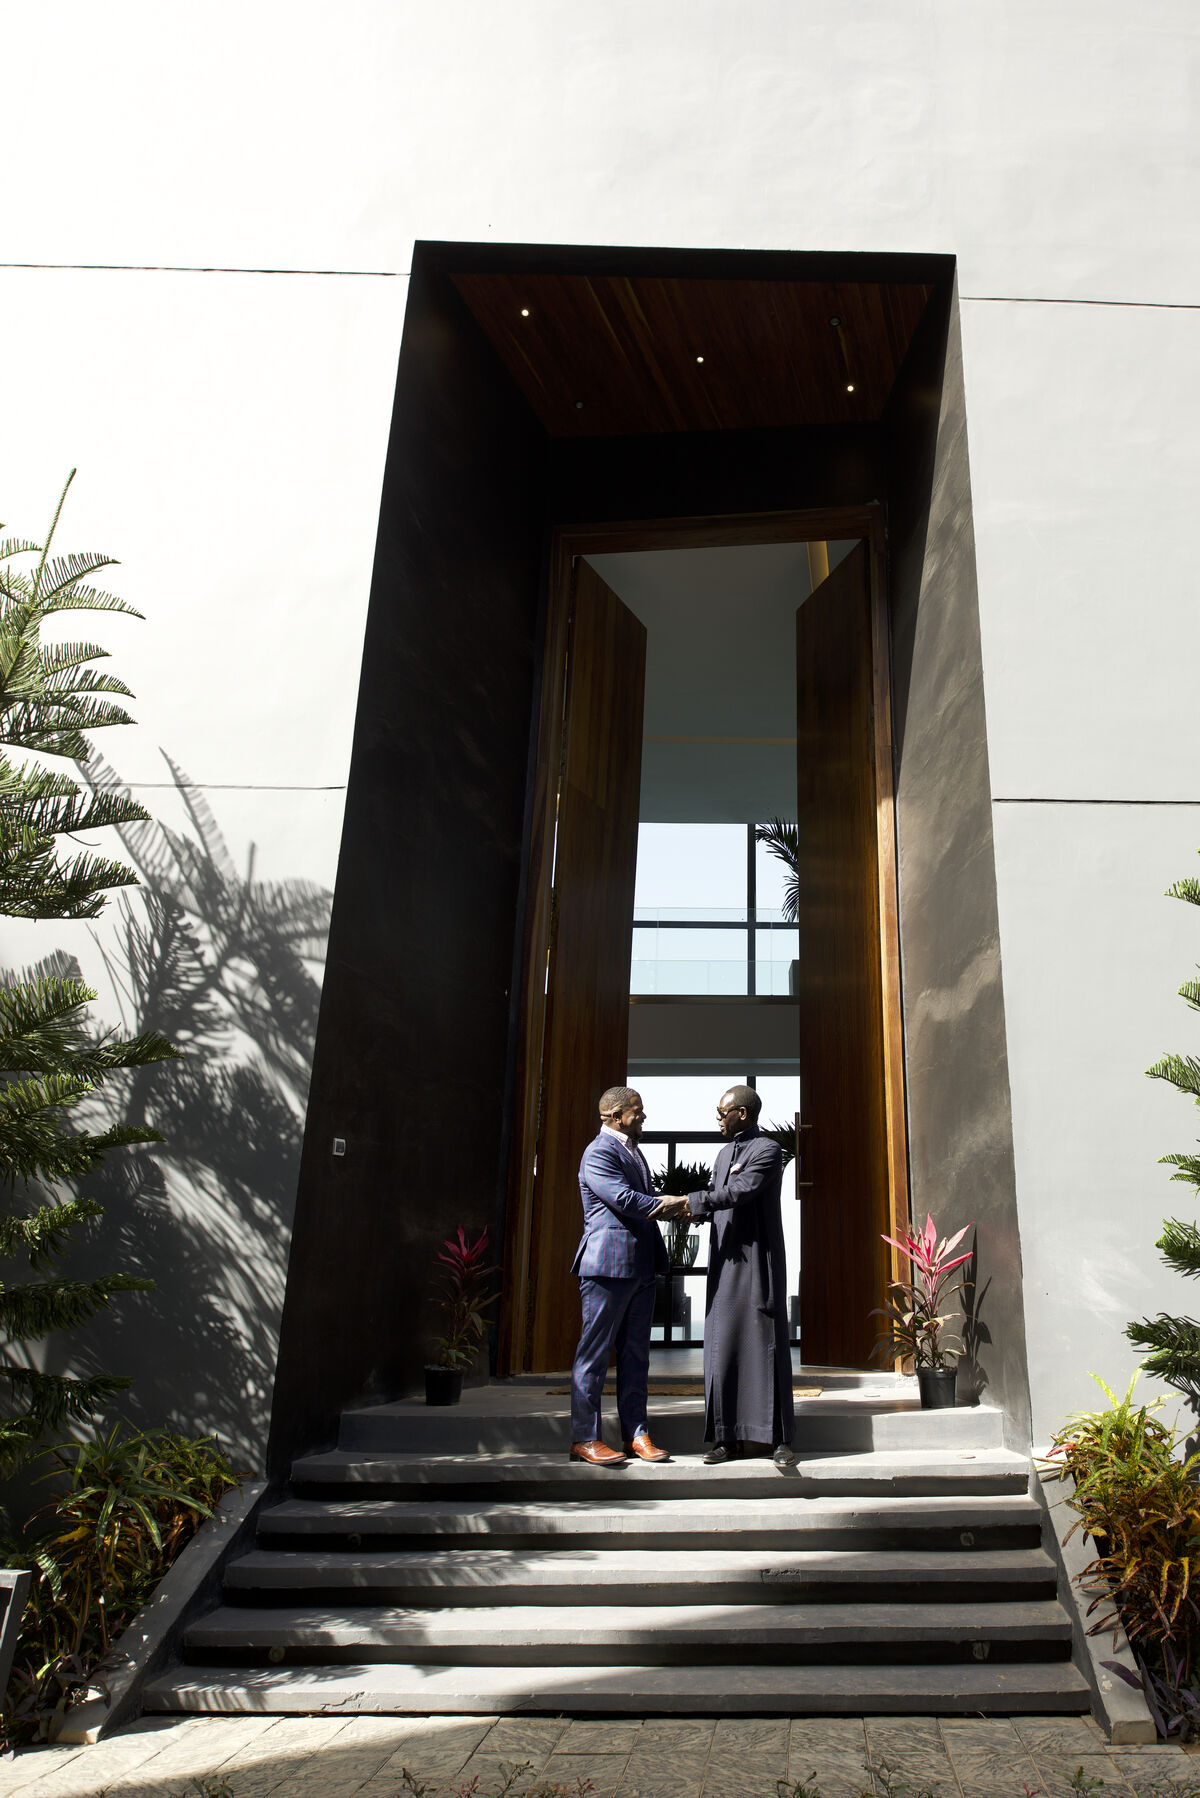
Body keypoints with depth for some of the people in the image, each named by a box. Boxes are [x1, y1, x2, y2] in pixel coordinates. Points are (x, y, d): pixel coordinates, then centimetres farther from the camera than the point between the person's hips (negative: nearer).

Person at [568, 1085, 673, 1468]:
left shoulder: (633, 1152, 20)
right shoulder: (598, 1152, -11)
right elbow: (623, 1198, -21)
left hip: (640, 1267, 9)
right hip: (608, 1265, -9)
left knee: (636, 1353, 11)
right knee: (594, 1353, -2)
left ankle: (636, 1434, 18)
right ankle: (584, 1439, 4)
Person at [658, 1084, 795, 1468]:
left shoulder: (768, 1150, -7)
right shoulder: (724, 1153, 19)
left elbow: (741, 1192, -19)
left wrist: (687, 1202, -19)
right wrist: (683, 1209, 0)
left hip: (758, 1261, -7)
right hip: (725, 1263, 7)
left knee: (766, 1345, -4)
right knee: (722, 1348, 5)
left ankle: (780, 1439, 4)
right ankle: (728, 1439, 11)